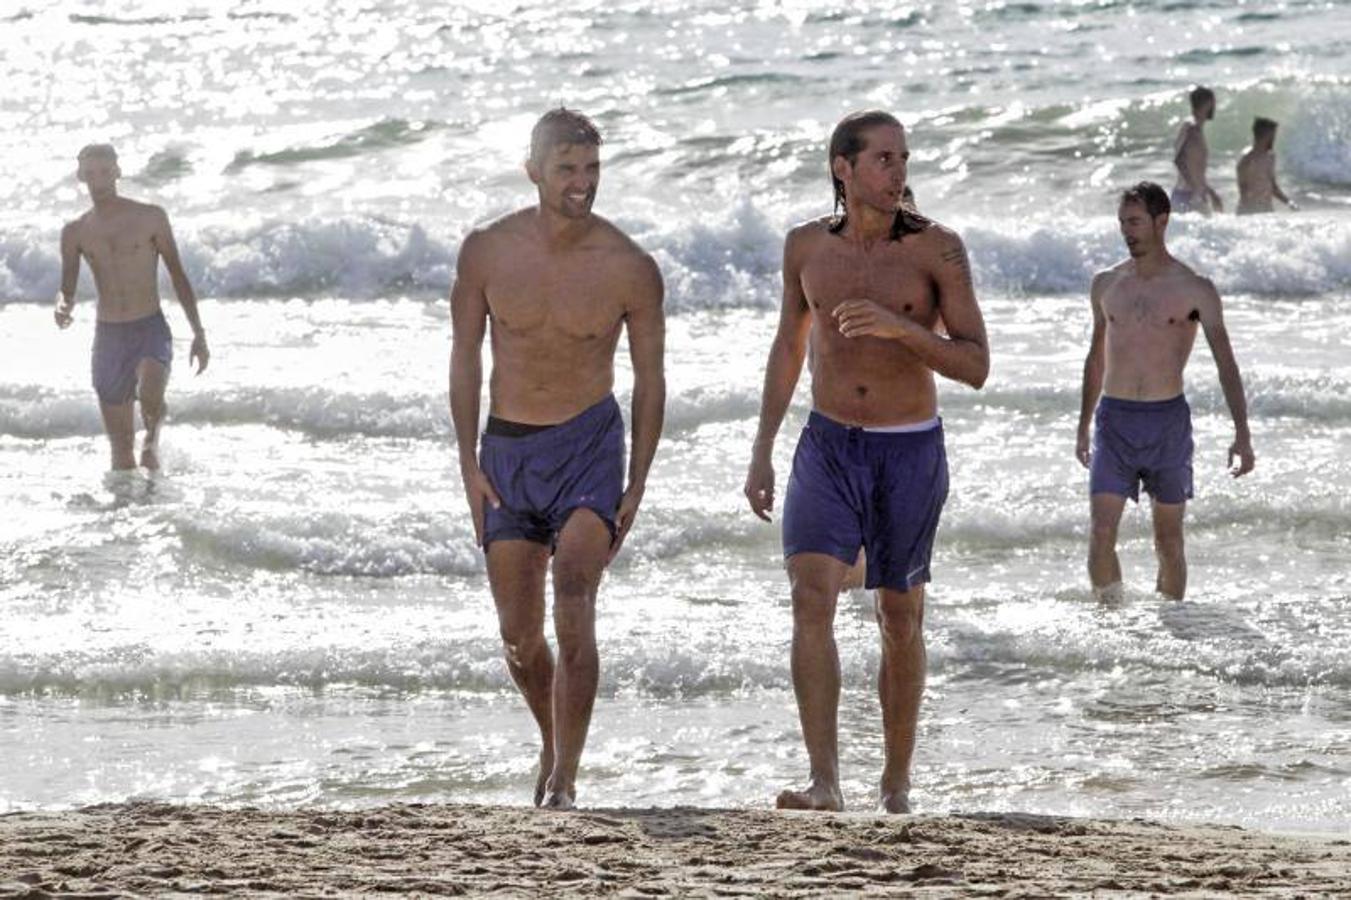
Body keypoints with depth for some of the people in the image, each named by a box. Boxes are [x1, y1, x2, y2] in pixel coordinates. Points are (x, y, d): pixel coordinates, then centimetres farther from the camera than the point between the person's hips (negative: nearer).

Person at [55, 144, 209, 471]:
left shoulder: (150, 218, 0)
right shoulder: (75, 232, 5)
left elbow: (178, 276, 5)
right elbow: (67, 289, 4)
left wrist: (199, 334, 2)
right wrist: (63, 309, -21)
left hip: (151, 330, -2)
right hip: (108, 335, 3)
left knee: (150, 397, -30)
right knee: (121, 448, 3)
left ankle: (152, 438, 2)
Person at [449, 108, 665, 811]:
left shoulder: (631, 269, -9)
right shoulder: (487, 251, -5)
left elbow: (649, 378, 1)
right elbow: (464, 359, 5)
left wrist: (636, 487, -3)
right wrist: (469, 465, -1)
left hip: (588, 444, -3)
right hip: (507, 448, 3)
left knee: (573, 613, -20)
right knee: (520, 633, 8)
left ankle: (563, 783, -19)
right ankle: (554, 746, 35)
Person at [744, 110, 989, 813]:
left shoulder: (937, 249, -11)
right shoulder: (806, 246, -2)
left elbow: (976, 368, -14)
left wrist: (900, 326, -30)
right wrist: (761, 452, 9)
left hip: (910, 456, -1)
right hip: (828, 447, 1)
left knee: (900, 621, 9)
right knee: (811, 600, -18)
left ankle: (896, 785, 24)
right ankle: (824, 784, -23)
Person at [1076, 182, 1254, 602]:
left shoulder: (1195, 290, -3)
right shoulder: (1106, 285, 7)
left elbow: (1226, 364, -5)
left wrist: (1242, 434, -14)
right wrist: (1084, 427, 22)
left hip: (1168, 421, -2)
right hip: (1114, 421, 2)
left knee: (1168, 540, 5)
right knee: (1101, 534, -11)